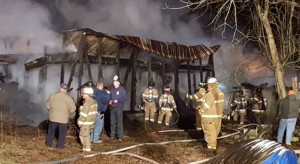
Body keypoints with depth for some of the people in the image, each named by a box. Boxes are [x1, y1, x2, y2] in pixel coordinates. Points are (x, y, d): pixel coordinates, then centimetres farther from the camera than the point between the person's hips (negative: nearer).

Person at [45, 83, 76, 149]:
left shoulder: (53, 96, -2)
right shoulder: (68, 98, -12)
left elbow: (48, 105, 10)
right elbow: (73, 109, -12)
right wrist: (69, 114, 8)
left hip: (53, 118, 3)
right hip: (63, 119, -3)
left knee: (51, 131, 19)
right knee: (62, 133, 11)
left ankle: (49, 144, 29)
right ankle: (60, 145, 15)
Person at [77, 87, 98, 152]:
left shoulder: (87, 103, -22)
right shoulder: (94, 102, 6)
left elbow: (83, 114, -21)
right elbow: (94, 112, 12)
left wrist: (80, 122, -13)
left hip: (86, 123, -9)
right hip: (91, 121, 9)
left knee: (83, 135, 3)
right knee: (87, 135, 20)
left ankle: (87, 148, 8)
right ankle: (88, 146, 29)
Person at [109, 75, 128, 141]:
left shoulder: (122, 89, -5)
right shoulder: (112, 90, 11)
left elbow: (125, 98, -9)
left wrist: (118, 100, -17)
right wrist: (110, 101, 0)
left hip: (119, 107, -5)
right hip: (112, 107, 5)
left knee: (119, 122, -4)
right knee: (112, 122, 9)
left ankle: (120, 136, 1)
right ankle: (113, 135, 18)